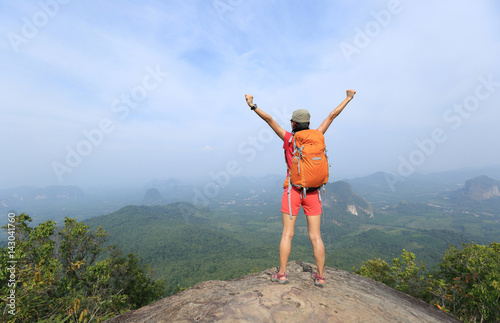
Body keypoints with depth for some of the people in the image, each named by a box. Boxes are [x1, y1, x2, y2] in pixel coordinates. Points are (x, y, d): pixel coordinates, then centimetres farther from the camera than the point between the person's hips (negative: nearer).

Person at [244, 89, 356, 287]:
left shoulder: (289, 138, -5)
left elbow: (269, 120, -9)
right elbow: (332, 116, 13)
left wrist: (253, 106, -16)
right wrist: (348, 98, 24)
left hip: (293, 191, -3)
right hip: (313, 192, 3)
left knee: (287, 234, 6)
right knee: (315, 236, 10)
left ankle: (281, 274, 14)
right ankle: (320, 276, 19)